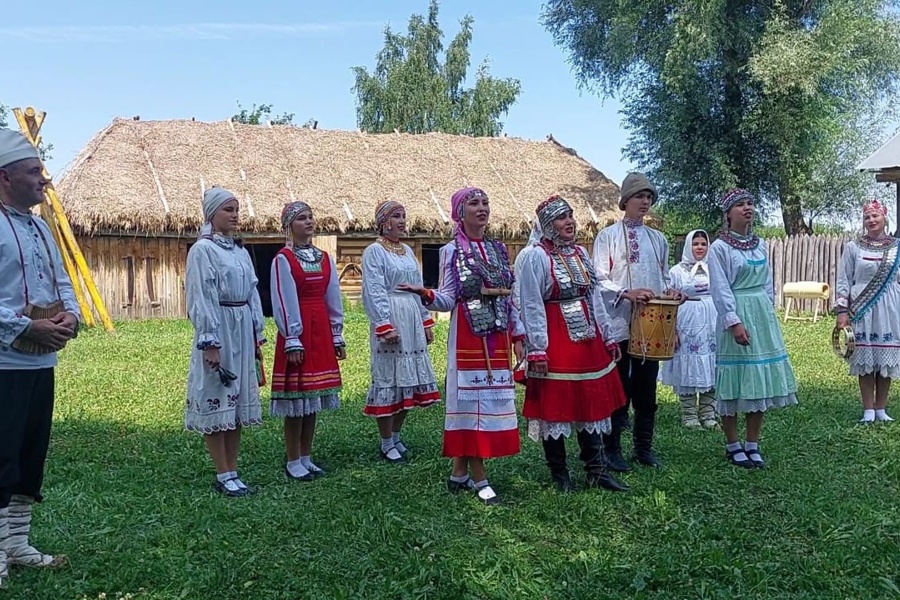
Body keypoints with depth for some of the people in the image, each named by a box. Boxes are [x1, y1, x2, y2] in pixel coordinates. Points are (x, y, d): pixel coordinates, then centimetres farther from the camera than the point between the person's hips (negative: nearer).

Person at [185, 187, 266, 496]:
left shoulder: (240, 252, 14)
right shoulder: (202, 249, -7)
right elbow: (201, 298, -13)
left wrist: (257, 336, 13)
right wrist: (210, 342, -17)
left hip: (242, 330, 8)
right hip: (217, 330, -8)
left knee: (237, 401, 10)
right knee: (216, 401, -1)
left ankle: (233, 472, 17)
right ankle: (223, 476, 7)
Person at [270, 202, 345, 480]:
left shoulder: (325, 258, 10)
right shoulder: (283, 259, -7)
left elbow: (333, 299, 12)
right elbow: (283, 303, -12)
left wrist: (337, 336, 11)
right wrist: (292, 341, -16)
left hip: (321, 333, 6)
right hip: (297, 333, -6)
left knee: (313, 398, 11)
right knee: (296, 400, -1)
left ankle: (306, 457, 21)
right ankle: (293, 462, 11)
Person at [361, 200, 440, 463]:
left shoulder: (407, 251, 16)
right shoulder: (374, 252, -6)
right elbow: (374, 292, -13)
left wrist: (426, 322, 15)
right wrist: (385, 326, -19)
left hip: (412, 323, 8)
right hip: (390, 321, -7)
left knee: (409, 379, 10)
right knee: (389, 379, -2)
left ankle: (396, 436, 23)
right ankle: (386, 444, 8)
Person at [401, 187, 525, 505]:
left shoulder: (499, 249, 12)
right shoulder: (451, 251, -2)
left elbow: (510, 296, 14)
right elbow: (448, 299, -8)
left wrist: (517, 336, 12)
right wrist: (427, 295, -29)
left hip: (498, 337, 6)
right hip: (468, 336, -6)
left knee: (494, 399, 7)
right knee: (472, 398, -3)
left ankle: (459, 472, 19)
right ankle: (479, 477, 6)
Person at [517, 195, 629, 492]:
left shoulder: (581, 253, 11)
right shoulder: (537, 257, -9)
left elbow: (595, 297, 14)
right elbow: (532, 307, -12)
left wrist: (607, 337, 12)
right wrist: (537, 350, -17)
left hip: (588, 340, 7)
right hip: (555, 341, -6)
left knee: (591, 403, 10)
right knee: (555, 405, 2)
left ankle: (596, 470, 20)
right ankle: (559, 473, 15)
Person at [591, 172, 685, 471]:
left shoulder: (658, 239, 13)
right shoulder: (608, 236, -2)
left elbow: (664, 276, 19)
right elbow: (599, 280, -8)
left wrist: (670, 291, -2)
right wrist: (628, 293, -22)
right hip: (619, 323, -5)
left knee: (647, 387, 10)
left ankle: (644, 447, 23)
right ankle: (612, 449, 12)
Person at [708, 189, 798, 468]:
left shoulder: (760, 245, 11)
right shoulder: (719, 247, -7)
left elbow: (768, 284, 16)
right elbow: (720, 289, -12)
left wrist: (767, 315, 10)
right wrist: (734, 322, -19)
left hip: (762, 316, 6)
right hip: (736, 316, -6)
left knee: (761, 381, 7)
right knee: (735, 382, -1)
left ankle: (752, 445, 16)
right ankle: (733, 446, 12)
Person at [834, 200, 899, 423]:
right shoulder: (853, 247, 1)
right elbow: (843, 281, 1)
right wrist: (842, 310, -6)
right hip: (862, 310, -1)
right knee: (865, 359, 2)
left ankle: (881, 409, 17)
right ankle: (868, 410, 10)